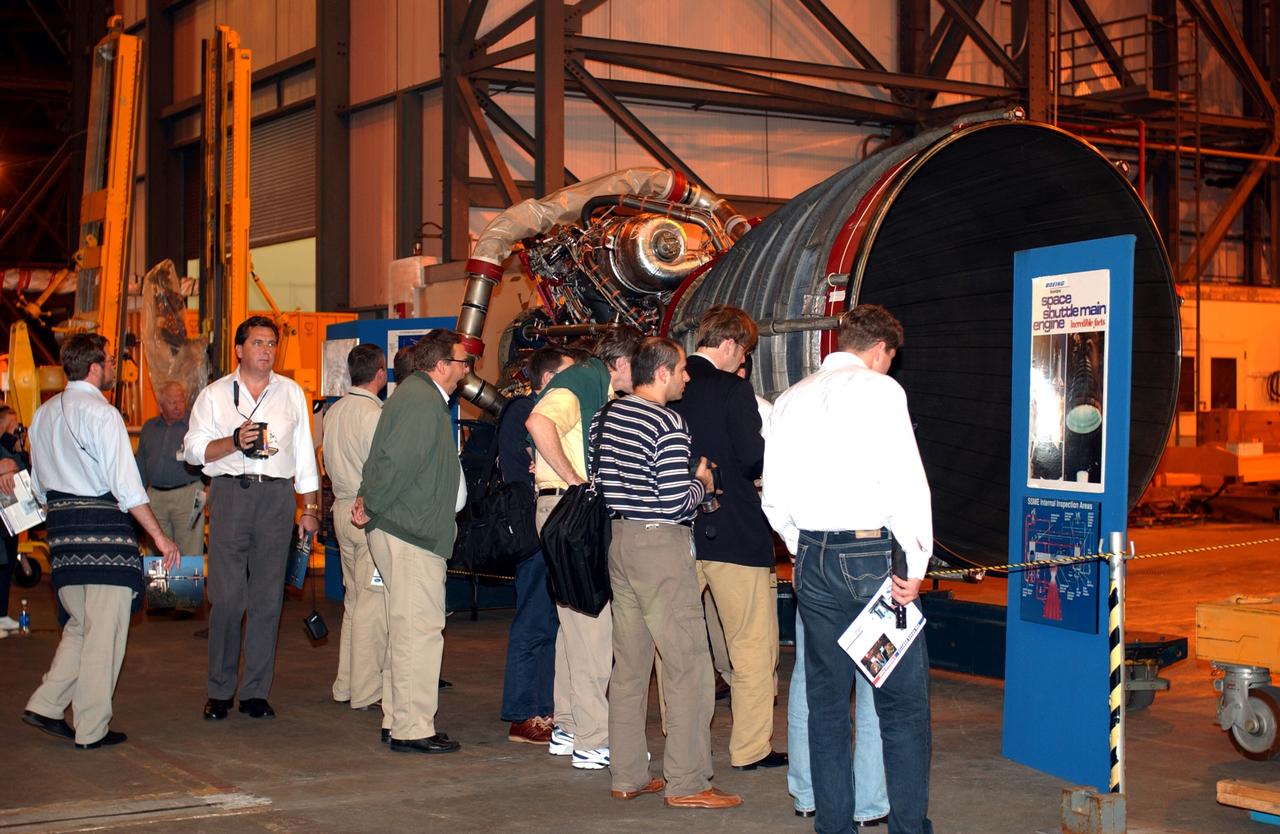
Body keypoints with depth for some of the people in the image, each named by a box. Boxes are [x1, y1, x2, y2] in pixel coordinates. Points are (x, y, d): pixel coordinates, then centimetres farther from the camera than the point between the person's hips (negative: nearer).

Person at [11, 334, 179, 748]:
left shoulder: (44, 414, 13)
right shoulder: (101, 413, -12)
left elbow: (40, 483, 18)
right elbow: (126, 484, -16)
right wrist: (159, 536, -13)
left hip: (61, 525, 8)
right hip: (103, 527, -8)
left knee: (80, 624, 19)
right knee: (104, 630, 1)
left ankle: (46, 706, 12)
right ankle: (92, 729, 6)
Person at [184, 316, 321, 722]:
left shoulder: (292, 393, 15)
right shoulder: (214, 394, 9)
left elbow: (304, 453, 15)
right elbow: (194, 449, 3)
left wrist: (310, 507, 10)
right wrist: (235, 442, -14)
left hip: (277, 494, 2)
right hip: (230, 491, -2)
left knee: (268, 596, 1)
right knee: (227, 595, -6)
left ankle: (256, 691, 8)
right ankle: (220, 690, 5)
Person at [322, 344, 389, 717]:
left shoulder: (333, 411, 10)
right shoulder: (374, 414, -16)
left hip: (343, 507, 9)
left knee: (354, 597, 15)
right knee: (373, 601, -3)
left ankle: (346, 685, 20)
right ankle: (365, 691, 1)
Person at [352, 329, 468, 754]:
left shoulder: (420, 395, 19)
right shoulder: (422, 400, -16)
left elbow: (390, 460, 21)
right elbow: (397, 461, -23)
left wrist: (369, 500, 11)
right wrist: (371, 507, -13)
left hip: (404, 531, 11)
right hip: (410, 532, -11)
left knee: (408, 626, 16)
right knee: (420, 627, -7)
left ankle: (398, 719, 24)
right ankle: (412, 728, -3)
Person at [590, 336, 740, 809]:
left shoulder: (606, 417, 9)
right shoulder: (668, 424, -15)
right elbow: (675, 502, -18)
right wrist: (701, 483, -1)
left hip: (619, 540, 9)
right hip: (661, 545, -9)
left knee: (629, 663, 13)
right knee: (688, 666, -2)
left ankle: (627, 776, 18)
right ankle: (686, 784, 0)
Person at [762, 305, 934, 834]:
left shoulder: (791, 398, 13)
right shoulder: (879, 390, -4)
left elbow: (775, 495, 12)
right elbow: (904, 480, -14)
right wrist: (916, 563, -10)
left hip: (812, 558, 6)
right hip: (873, 553, -6)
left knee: (826, 699, 12)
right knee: (903, 701, 2)